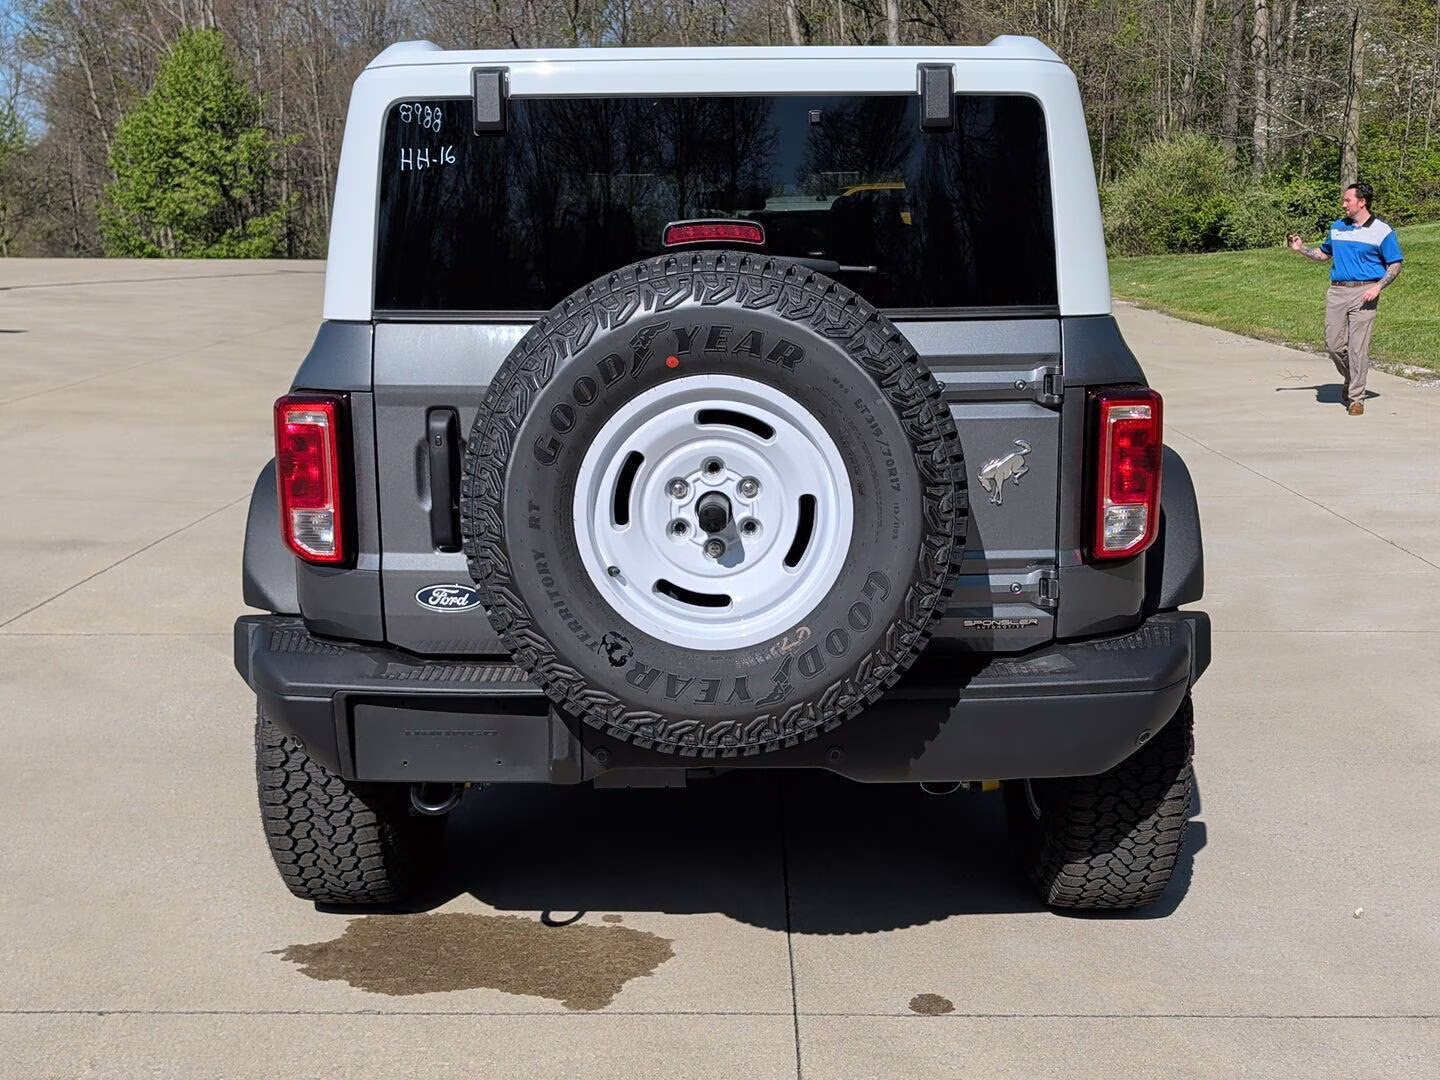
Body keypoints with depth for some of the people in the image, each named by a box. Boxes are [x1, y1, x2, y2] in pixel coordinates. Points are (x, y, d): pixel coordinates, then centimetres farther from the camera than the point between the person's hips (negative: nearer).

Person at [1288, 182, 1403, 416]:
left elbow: (1395, 265, 1)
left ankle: (1356, 398, 1)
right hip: (1337, 292, 5)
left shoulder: (1382, 231, 0)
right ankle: (1350, 378, 29)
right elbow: (1324, 254, 29)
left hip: (1364, 293, -5)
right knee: (1333, 344, 1)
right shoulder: (1338, 228, 15)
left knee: (1358, 347, -6)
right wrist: (1301, 249, 13)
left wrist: (1379, 286, -14)